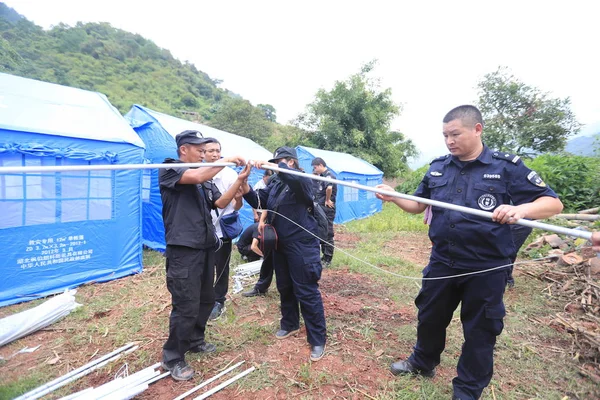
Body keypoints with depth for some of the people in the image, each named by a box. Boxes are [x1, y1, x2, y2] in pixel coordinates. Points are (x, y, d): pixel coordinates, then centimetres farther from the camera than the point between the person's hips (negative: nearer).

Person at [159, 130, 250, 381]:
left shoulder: (206, 180, 15)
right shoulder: (169, 170, -6)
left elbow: (220, 203, 5)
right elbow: (197, 176, -25)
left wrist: (240, 179, -6)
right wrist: (226, 160, -15)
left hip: (205, 248, 8)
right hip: (183, 250, -8)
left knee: (206, 300, 17)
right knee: (186, 306, -2)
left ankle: (194, 341, 38)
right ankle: (172, 358, 17)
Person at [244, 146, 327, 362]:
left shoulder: (303, 181, -9)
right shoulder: (275, 184, 12)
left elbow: (296, 179, -33)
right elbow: (258, 201, 2)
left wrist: (275, 167, -39)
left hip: (301, 245, -7)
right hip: (280, 244, 8)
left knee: (306, 291, -3)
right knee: (284, 287, 19)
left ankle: (318, 340, 10)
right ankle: (290, 324, 40)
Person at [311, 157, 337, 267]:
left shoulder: (329, 174, -14)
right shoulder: (321, 176, 15)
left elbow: (329, 188, -34)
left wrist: (327, 200, -20)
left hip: (327, 209, -10)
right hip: (320, 209, 10)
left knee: (327, 234, -2)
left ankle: (328, 259, 8)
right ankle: (325, 256, 29)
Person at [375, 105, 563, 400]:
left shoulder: (507, 167, -8)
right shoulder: (437, 168, 2)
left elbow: (553, 203, -9)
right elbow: (418, 205, 10)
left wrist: (521, 209, -31)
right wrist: (393, 197, -9)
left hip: (487, 268, -3)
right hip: (442, 262, 4)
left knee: (479, 330, 14)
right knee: (430, 316, 19)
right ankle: (423, 363, 46)